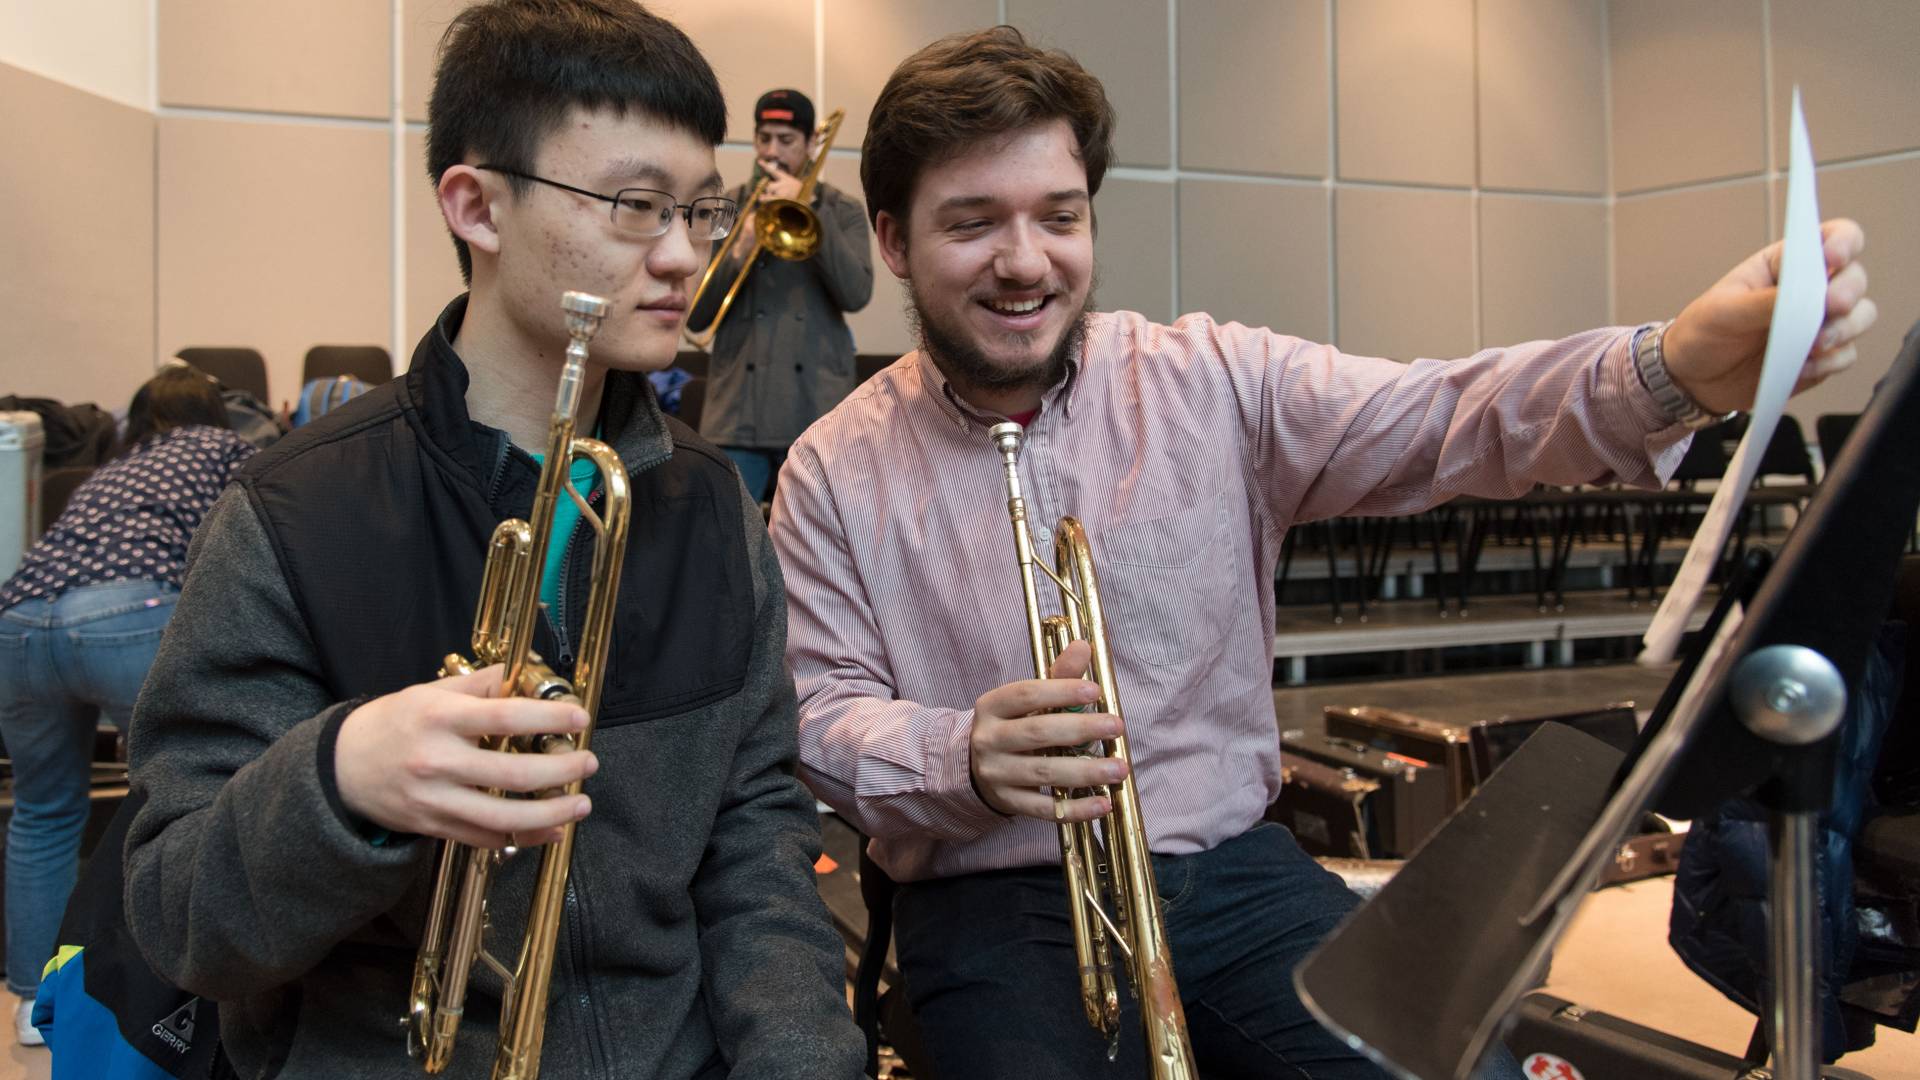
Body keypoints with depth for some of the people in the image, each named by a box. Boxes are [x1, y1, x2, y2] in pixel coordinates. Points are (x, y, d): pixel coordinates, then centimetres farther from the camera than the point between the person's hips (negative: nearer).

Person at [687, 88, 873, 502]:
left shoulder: (842, 211, 10)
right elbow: (695, 315, 5)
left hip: (816, 410, 0)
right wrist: (739, 253, -10)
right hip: (738, 410, 1)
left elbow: (856, 294, -8)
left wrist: (809, 207, -10)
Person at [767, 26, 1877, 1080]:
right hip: (996, 903, -1)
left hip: (1232, 870, 2)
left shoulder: (1214, 383, 2)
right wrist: (963, 757, -24)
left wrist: (1674, 369, -29)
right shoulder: (834, 473, 0)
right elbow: (822, 714, -2)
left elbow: (1440, 421, -10)